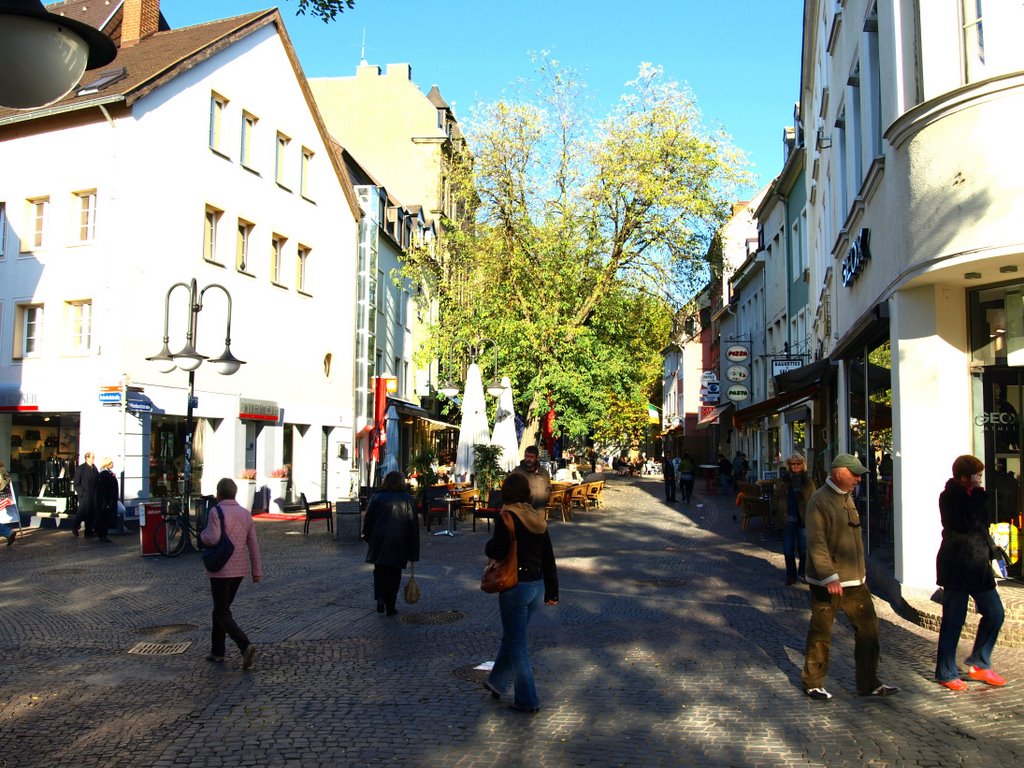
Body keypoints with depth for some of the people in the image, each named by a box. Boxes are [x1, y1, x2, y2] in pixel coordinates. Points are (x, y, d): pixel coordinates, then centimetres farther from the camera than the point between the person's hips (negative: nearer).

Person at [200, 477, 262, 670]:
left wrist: (202, 535, -1)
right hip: (239, 570, 6)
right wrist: (257, 571, 8)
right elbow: (253, 544, 4)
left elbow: (213, 539, -24)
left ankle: (246, 646, -18)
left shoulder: (216, 512, -12)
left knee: (223, 614, -1)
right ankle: (217, 651, 26)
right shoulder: (245, 513, 5)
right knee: (221, 609, 21)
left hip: (221, 570, -6)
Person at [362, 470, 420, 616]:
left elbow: (367, 521, 3)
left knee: (379, 572, 15)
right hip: (398, 544, 0)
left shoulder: (376, 498, 1)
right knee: (394, 574, 8)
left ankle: (380, 597, -4)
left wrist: (368, 537, 18)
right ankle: (390, 606, 10)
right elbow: (414, 526, 2)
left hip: (379, 543, 1)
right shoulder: (408, 500, 1)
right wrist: (413, 552, 6)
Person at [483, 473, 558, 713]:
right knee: (511, 637, 23)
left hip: (515, 586, -7)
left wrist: (488, 546, 2)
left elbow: (497, 551, -22)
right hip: (537, 585, 7)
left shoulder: (506, 518, -15)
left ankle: (528, 700, 11)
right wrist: (552, 591, 16)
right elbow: (549, 558, 9)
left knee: (517, 644, 5)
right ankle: (497, 683, 38)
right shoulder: (538, 518, 6)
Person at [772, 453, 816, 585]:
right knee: (788, 549, 6)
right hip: (787, 519, 1)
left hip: (803, 519, -1)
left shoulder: (808, 481, 3)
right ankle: (791, 576, 17)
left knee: (803, 549, 3)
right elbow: (775, 497, 9)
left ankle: (803, 573, 21)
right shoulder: (783, 480, 5)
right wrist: (777, 513, 0)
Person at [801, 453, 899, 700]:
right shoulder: (819, 500, -16)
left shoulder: (847, 497, 12)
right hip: (827, 582, -8)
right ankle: (813, 684, 18)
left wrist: (861, 572, 21)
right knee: (821, 633, 4)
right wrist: (829, 577, -25)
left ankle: (868, 684, 21)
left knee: (868, 626, 9)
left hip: (854, 579, 8)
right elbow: (816, 543, -21)